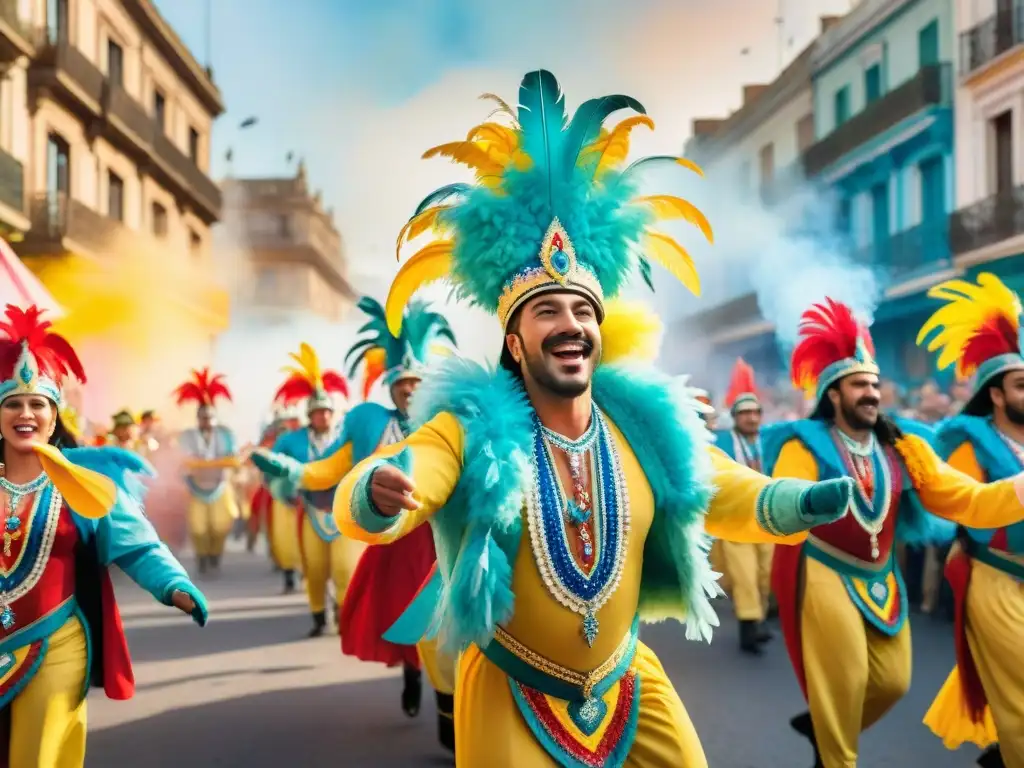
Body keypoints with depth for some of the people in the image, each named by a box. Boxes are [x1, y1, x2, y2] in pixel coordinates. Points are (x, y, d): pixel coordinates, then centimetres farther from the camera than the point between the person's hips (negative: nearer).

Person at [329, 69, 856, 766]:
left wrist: (808, 502, -16)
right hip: (510, 695, -3)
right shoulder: (471, 428, -19)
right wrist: (379, 493, -53)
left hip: (630, 685, 4)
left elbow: (733, 499, 3)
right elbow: (360, 507, -29)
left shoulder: (646, 423, -7)